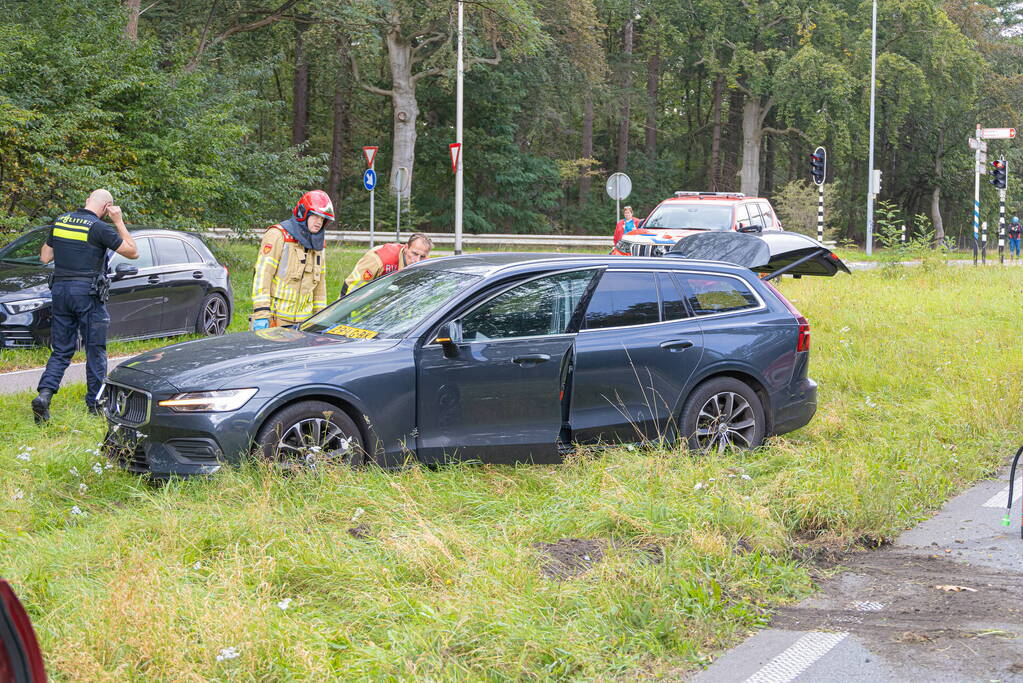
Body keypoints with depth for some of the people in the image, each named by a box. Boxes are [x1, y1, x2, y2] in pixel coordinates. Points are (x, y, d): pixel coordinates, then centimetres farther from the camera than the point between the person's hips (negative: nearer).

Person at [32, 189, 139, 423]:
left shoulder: (60, 222, 7)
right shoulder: (99, 228, -11)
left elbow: (44, 257, 14)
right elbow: (133, 252, -4)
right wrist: (119, 222, 1)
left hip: (60, 290, 5)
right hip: (88, 293, -5)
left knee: (61, 350, 10)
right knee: (95, 350, 7)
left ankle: (44, 394, -8)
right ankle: (95, 402, 11)